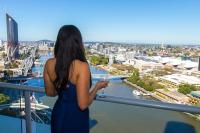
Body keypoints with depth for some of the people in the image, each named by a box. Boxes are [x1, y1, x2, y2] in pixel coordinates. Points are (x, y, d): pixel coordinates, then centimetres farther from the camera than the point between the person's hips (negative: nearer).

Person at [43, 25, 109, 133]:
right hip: (76, 119, -4)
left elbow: (50, 93, 4)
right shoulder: (82, 66, -26)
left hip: (58, 115, 5)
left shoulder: (49, 64, -10)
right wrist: (97, 87, -9)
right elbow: (83, 104, -23)